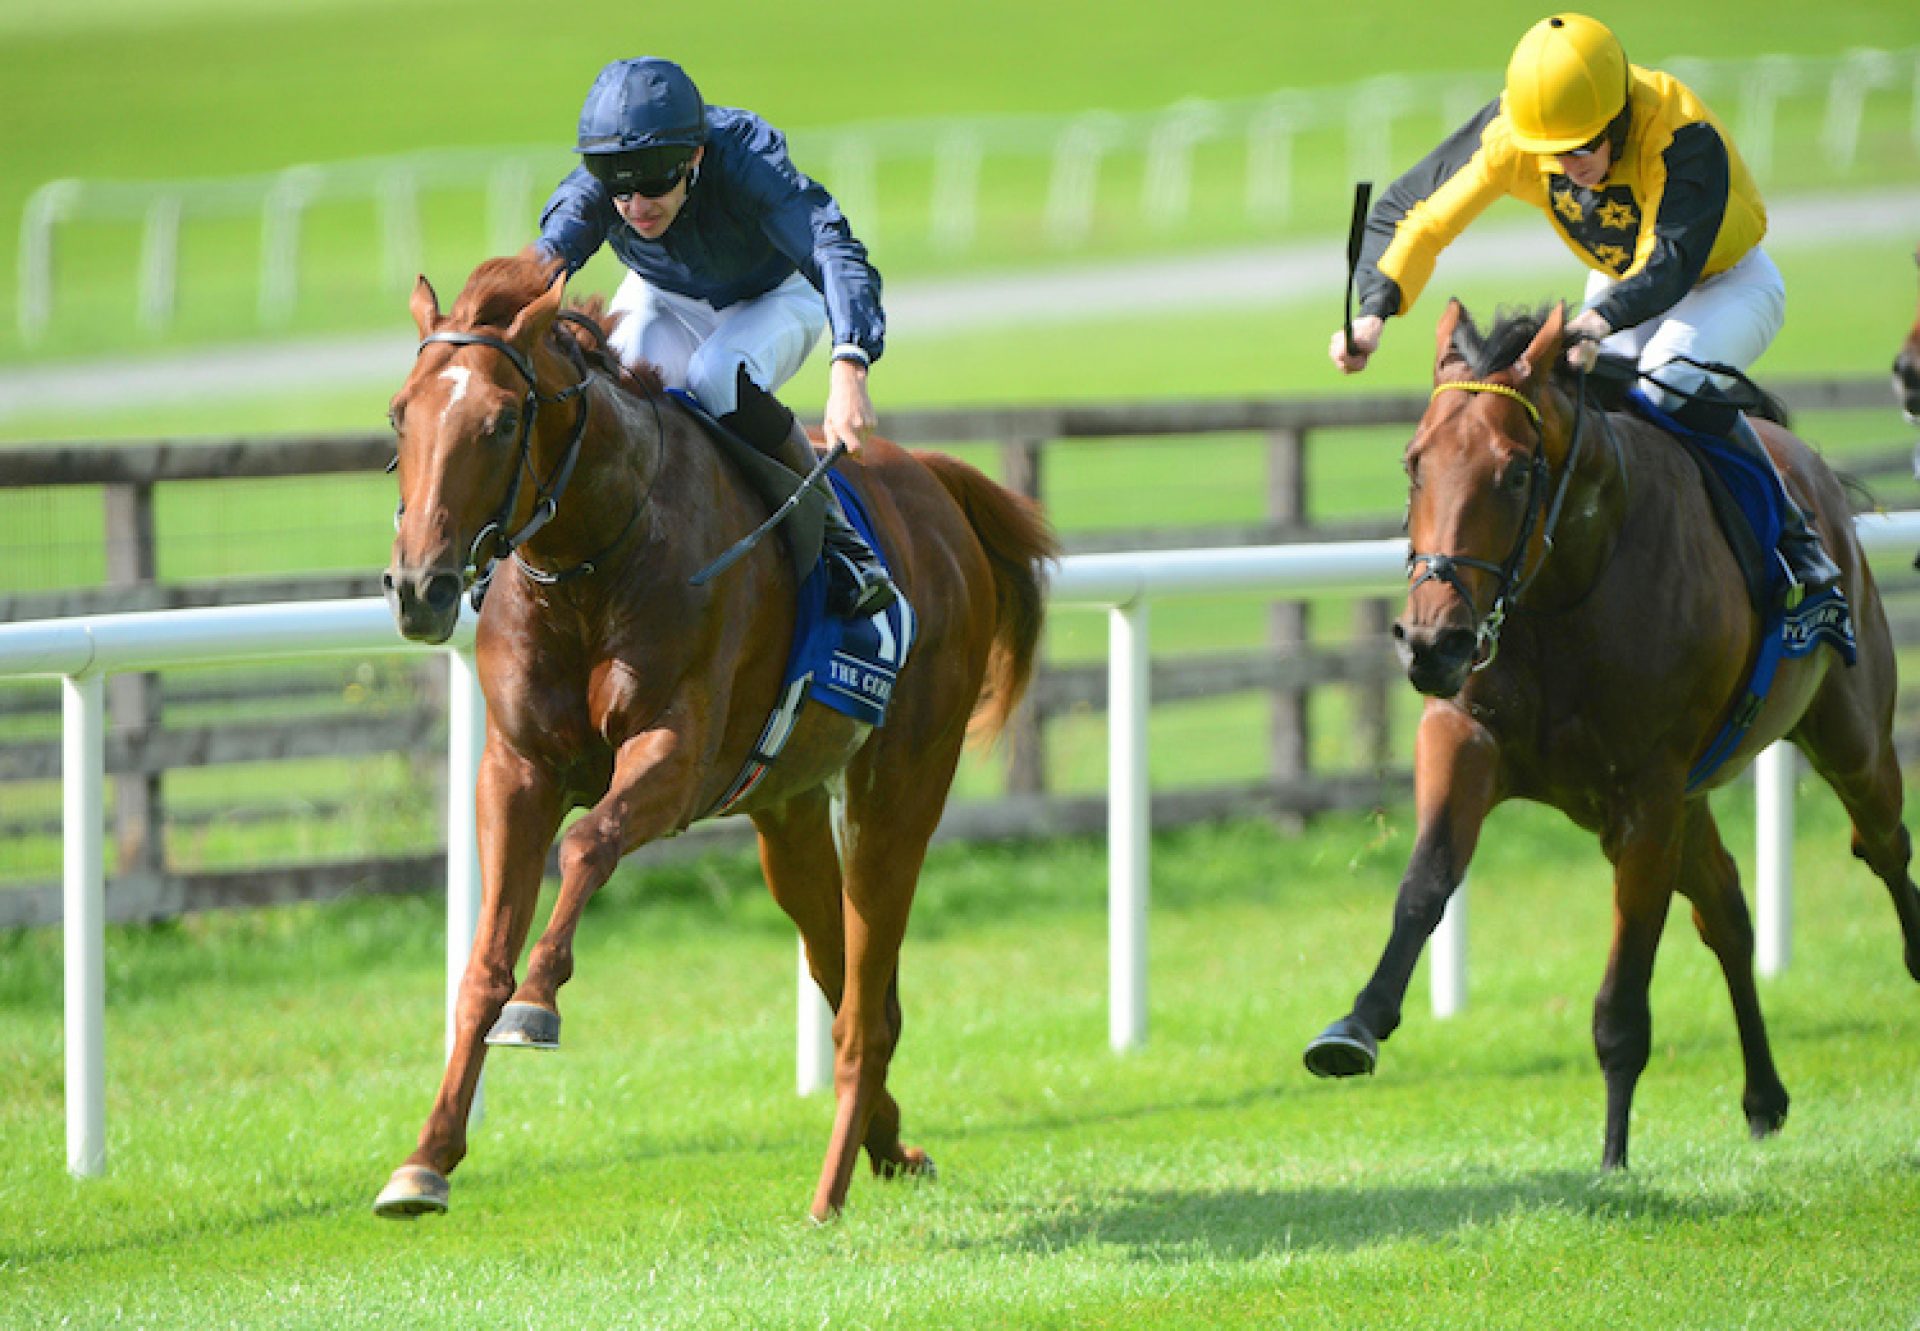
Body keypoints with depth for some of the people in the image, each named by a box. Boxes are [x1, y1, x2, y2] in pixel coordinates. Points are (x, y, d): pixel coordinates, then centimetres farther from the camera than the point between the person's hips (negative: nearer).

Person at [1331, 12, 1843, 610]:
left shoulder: (1683, 134, -37)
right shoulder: (1510, 131, -24)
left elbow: (1672, 263, -46)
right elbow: (1414, 212, -21)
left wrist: (1605, 320, -65)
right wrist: (1374, 310, -38)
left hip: (1727, 281, -5)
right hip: (1618, 286, 5)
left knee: (1673, 377, -34)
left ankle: (1791, 535, -22)